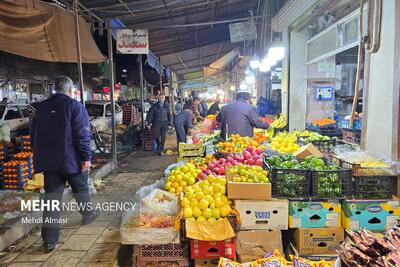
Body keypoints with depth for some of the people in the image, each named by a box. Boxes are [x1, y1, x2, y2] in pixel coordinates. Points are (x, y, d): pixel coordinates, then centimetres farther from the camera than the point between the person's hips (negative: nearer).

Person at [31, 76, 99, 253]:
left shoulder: (41, 107, 9)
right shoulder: (75, 106, -9)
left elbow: (34, 134, 16)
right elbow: (82, 135, -16)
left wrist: (40, 156, 25)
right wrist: (86, 157, -11)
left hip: (48, 161, 4)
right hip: (71, 160, -4)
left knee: (51, 197, 5)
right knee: (81, 189, 19)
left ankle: (49, 240, 5)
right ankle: (88, 215, 40)